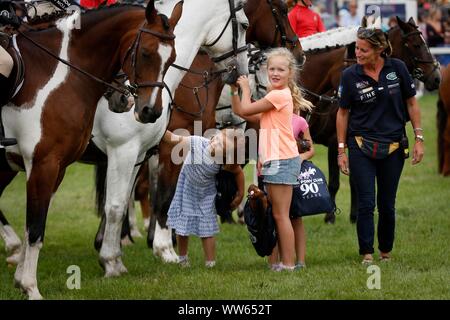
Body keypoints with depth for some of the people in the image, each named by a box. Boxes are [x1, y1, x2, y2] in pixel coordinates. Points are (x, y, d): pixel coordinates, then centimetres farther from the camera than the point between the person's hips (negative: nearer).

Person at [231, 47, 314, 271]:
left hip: (282, 160, -10)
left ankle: (288, 264, -7)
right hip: (273, 160, 10)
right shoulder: (274, 96, 18)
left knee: (280, 215, -8)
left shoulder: (279, 95, -13)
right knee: (277, 215, 11)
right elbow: (240, 112, 17)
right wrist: (234, 90, 8)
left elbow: (245, 110, -12)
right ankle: (284, 261, 14)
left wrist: (246, 88, 4)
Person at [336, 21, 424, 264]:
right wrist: (341, 150, 0)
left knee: (387, 205, 8)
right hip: (361, 148, -1)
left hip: (393, 147, 1)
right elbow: (343, 113, 2)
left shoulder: (397, 69, -5)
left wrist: (419, 139, -1)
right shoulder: (350, 76, -7)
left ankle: (386, 253, 22)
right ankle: (367, 255, -1)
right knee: (366, 203, -6)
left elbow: (411, 104, 3)